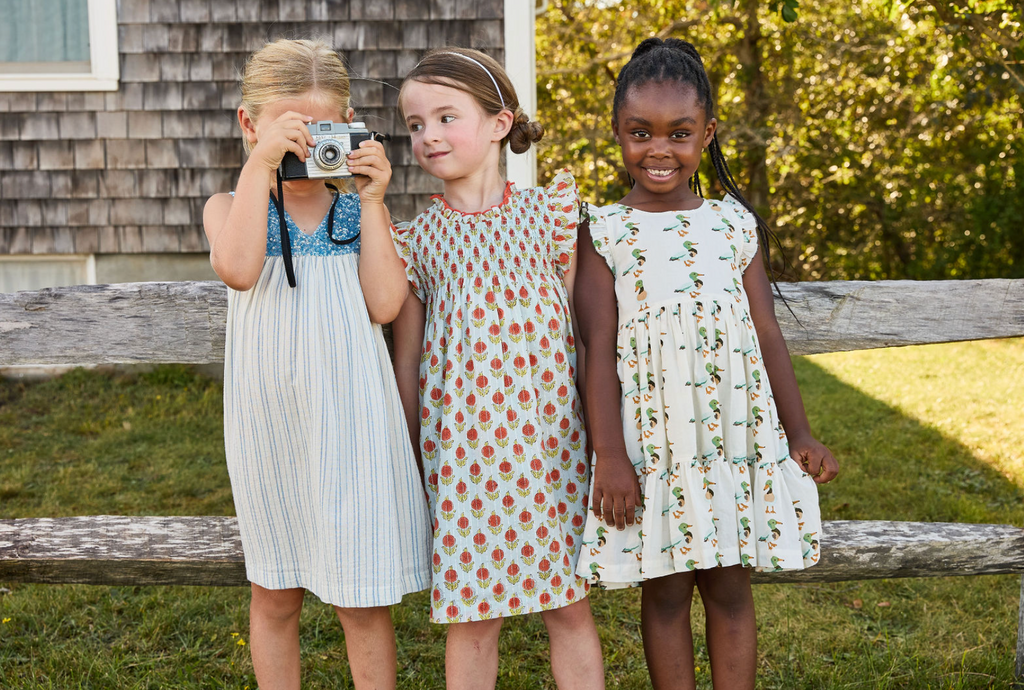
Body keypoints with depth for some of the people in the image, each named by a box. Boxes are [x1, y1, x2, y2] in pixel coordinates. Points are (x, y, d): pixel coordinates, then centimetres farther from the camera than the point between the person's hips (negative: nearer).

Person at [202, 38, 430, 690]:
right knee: (274, 594, 15)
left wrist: (372, 201, -10)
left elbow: (385, 304, -9)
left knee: (362, 599, 7)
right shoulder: (232, 206, 2)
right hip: (268, 421, 0)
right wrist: (261, 165, -20)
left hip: (351, 422, 0)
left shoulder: (360, 209, 4)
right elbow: (238, 269, -21)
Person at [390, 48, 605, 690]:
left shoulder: (548, 211, 3)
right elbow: (408, 359, 8)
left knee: (570, 607, 8)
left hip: (550, 436, 0)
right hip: (462, 446, 0)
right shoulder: (417, 238, 4)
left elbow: (585, 323, 6)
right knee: (472, 617, 7)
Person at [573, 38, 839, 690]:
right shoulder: (603, 232, -1)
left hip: (734, 430, 2)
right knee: (665, 590, 7)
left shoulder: (735, 223, 6)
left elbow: (767, 333, 9)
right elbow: (599, 349, -4)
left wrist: (800, 434, 8)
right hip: (651, 434, -2)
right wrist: (610, 456, -9)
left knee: (730, 587, 9)